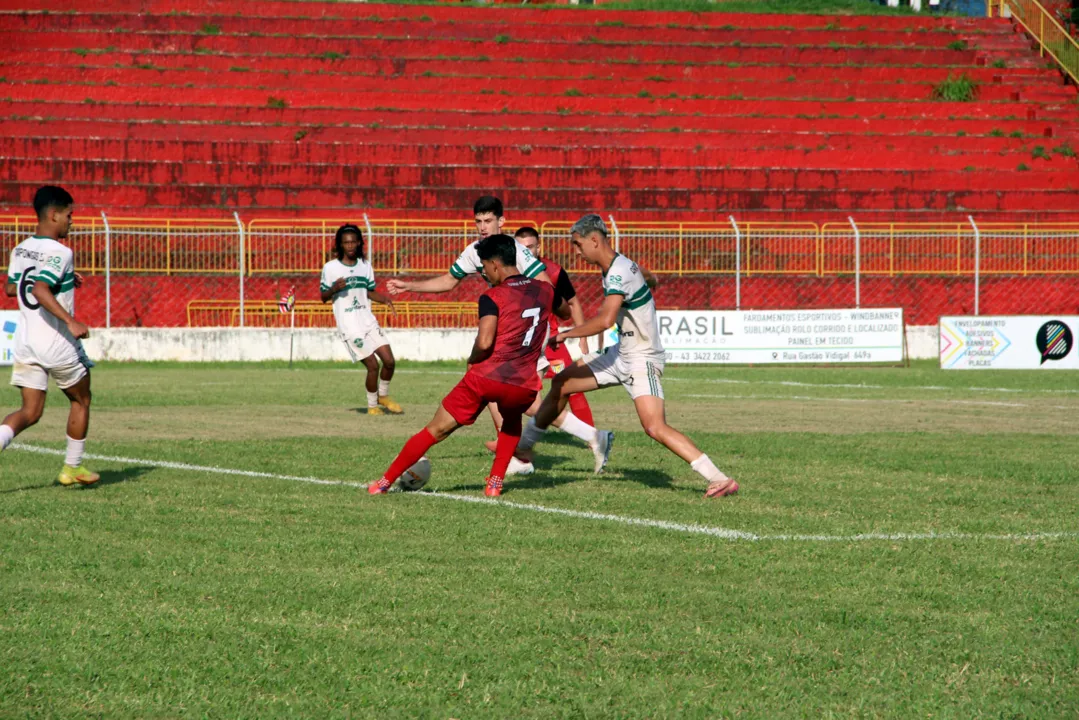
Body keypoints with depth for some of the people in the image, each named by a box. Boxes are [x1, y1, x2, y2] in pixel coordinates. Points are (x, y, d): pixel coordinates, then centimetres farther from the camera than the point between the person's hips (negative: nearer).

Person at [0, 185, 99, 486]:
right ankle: (73, 467, 23)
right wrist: (71, 321, -31)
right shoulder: (59, 252, -16)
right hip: (57, 342, -6)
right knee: (81, 400, 16)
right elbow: (40, 290, -29)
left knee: (30, 411, 7)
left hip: (26, 339, 6)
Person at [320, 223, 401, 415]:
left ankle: (383, 396, 23)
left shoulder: (365, 265, 9)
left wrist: (384, 299, 1)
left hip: (369, 322, 5)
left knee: (389, 361, -2)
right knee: (373, 365, -10)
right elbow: (323, 297, 0)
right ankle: (372, 405, 11)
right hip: (349, 327, -5)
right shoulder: (330, 268, -5)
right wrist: (334, 289, -21)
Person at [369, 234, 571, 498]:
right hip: (524, 385, 4)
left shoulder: (493, 297, -6)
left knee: (436, 431, 8)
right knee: (512, 422, 38)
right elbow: (567, 312, 33)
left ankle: (385, 482, 14)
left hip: (486, 377, -4)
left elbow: (484, 343, -18)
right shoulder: (544, 291, 10)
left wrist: (473, 360, 1)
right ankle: (495, 483, 24)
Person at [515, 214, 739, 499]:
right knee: (561, 383, 15)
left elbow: (605, 319, -35)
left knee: (655, 427, -23)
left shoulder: (619, 272, -23)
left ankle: (720, 479, -24)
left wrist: (567, 334, -23)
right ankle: (523, 446, 32)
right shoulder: (613, 268, 6)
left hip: (642, 360, -10)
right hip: (621, 354, 10)